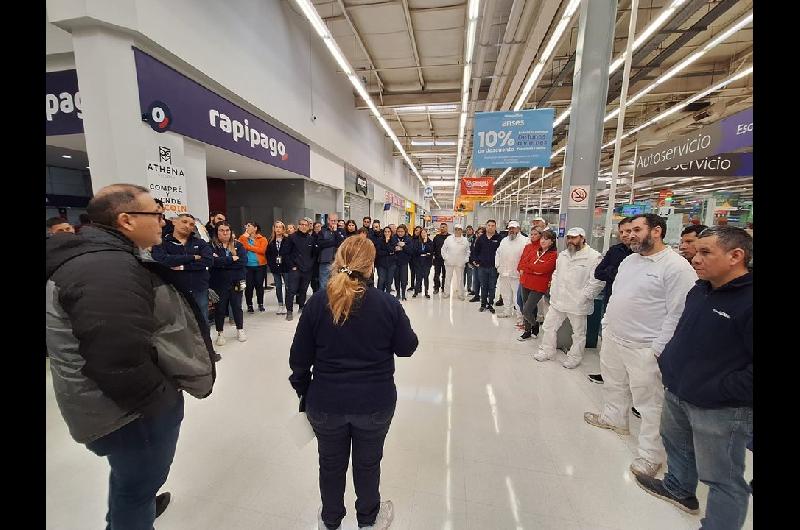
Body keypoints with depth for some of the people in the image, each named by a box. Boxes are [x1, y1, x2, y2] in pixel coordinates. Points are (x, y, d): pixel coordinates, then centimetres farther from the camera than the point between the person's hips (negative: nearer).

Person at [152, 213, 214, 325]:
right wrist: (193, 257, -14)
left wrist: (182, 266, -14)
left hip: (199, 291, 1)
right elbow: (161, 260, -18)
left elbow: (208, 260, -9)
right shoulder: (162, 243, 1)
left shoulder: (200, 243, 7)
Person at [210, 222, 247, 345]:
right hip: (219, 283, -1)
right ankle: (220, 333, 25)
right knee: (220, 308, 10)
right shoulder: (212, 246, -2)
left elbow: (243, 261, -12)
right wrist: (232, 259, -15)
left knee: (237, 306, 12)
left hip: (236, 282, 1)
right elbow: (213, 261, -19)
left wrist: (222, 261, -14)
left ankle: (240, 330, 29)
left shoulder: (238, 245, 3)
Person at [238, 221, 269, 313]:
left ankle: (261, 304, 20)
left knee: (259, 285, 6)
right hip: (247, 266, 1)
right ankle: (249, 305, 16)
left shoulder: (262, 239, 1)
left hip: (260, 266, -1)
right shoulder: (243, 238, 9)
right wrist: (244, 237, -10)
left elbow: (262, 250, -15)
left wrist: (249, 247, -11)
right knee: (249, 286, 3)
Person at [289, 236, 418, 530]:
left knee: (331, 463, 26)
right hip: (375, 402, 0)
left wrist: (303, 390, 9)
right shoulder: (387, 303, -16)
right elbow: (407, 347, -4)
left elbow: (299, 357, -6)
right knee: (368, 462, 24)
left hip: (326, 402, 1)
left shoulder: (318, 302, -13)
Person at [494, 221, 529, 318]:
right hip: (504, 273, 6)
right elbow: (498, 253, 20)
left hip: (516, 274, -6)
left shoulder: (524, 240, -7)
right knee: (506, 294, 17)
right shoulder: (504, 240, 14)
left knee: (518, 295, -4)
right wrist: (498, 265, 11)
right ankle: (507, 311, 31)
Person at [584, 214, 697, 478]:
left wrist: (658, 350, -17)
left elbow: (677, 315, -17)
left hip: (644, 348, -7)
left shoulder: (677, 267, -16)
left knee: (649, 402, 7)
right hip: (612, 338, 8)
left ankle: (651, 454, 24)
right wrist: (606, 325, 15)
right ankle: (614, 418, 47)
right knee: (614, 384, 24)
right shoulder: (628, 260, 9)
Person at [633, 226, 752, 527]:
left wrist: (718, 391, -22)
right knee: (676, 444, 29)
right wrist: (668, 360, 8)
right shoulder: (700, 289, 3)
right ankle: (679, 488, 53)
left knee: (722, 478, 11)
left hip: (720, 410, -8)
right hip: (677, 393, 8)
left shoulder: (747, 301, -24)